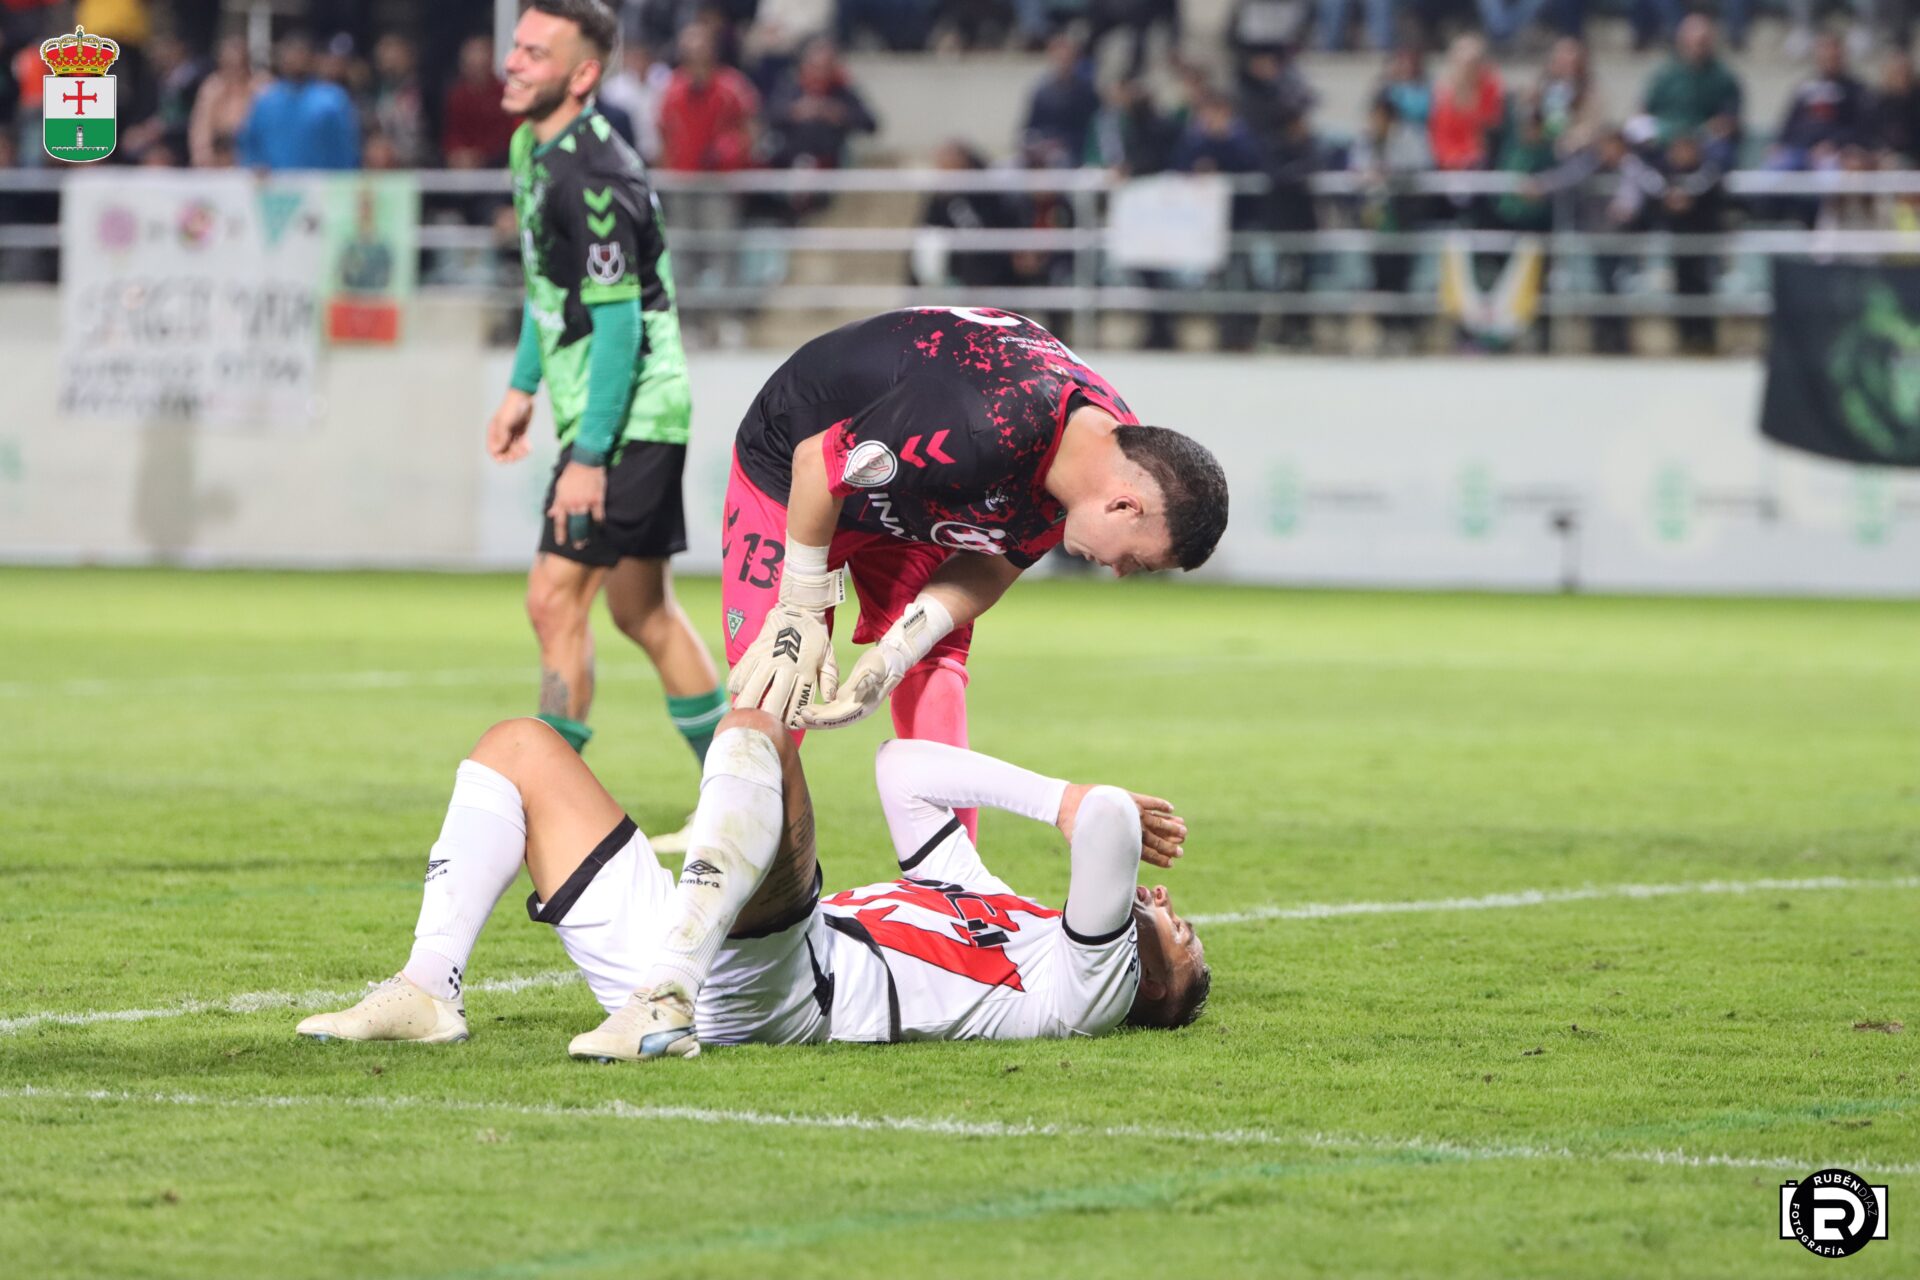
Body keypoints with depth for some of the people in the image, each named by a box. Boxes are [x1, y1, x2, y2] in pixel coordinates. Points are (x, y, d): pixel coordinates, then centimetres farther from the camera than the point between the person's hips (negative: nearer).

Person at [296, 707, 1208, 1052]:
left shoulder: (1084, 977, 7)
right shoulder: (987, 902, 33)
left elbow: (1109, 820, -10)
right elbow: (900, 769, 41)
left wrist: (1077, 808, 12)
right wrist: (1057, 799, 36)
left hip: (771, 983, -9)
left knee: (751, 732, -27)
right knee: (519, 748, 13)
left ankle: (665, 1004, -41)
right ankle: (429, 990, -9)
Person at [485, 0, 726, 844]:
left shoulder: (594, 177, -22)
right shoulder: (533, 148, 9)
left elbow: (619, 323, -23)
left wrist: (589, 457, -23)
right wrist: (523, 385, 23)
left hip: (626, 418, -10)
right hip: (634, 421, 10)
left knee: (555, 600, -11)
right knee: (641, 611, 15)